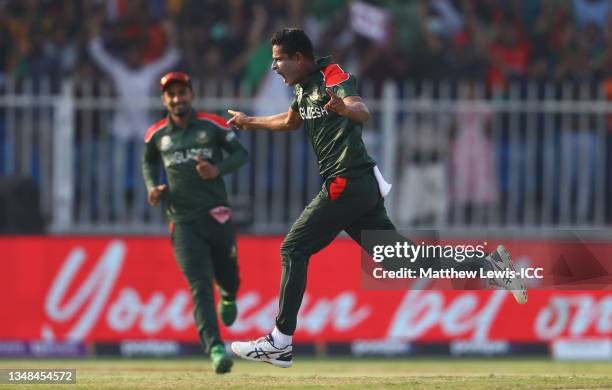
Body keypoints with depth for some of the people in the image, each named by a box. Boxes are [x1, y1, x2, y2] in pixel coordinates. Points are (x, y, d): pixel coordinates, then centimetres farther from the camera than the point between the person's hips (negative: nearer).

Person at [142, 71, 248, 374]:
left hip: (217, 216, 0)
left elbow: (240, 153, 7)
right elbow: (149, 161, 25)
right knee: (200, 286, -13)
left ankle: (228, 298, 51)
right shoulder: (156, 134, 6)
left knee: (228, 277, 11)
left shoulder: (213, 126, 1)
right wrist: (153, 187, 5)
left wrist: (218, 170, -12)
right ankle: (215, 348, -22)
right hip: (183, 221, 0)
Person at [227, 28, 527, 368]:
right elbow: (291, 121, 39)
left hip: (347, 183, -9)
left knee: (293, 250, -8)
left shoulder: (333, 78, -11)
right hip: (362, 186, 9)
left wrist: (344, 108, -54)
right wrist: (250, 122, 48)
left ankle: (280, 342, -9)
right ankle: (488, 263, 7)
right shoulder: (303, 86, 17)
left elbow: (362, 112, -32)